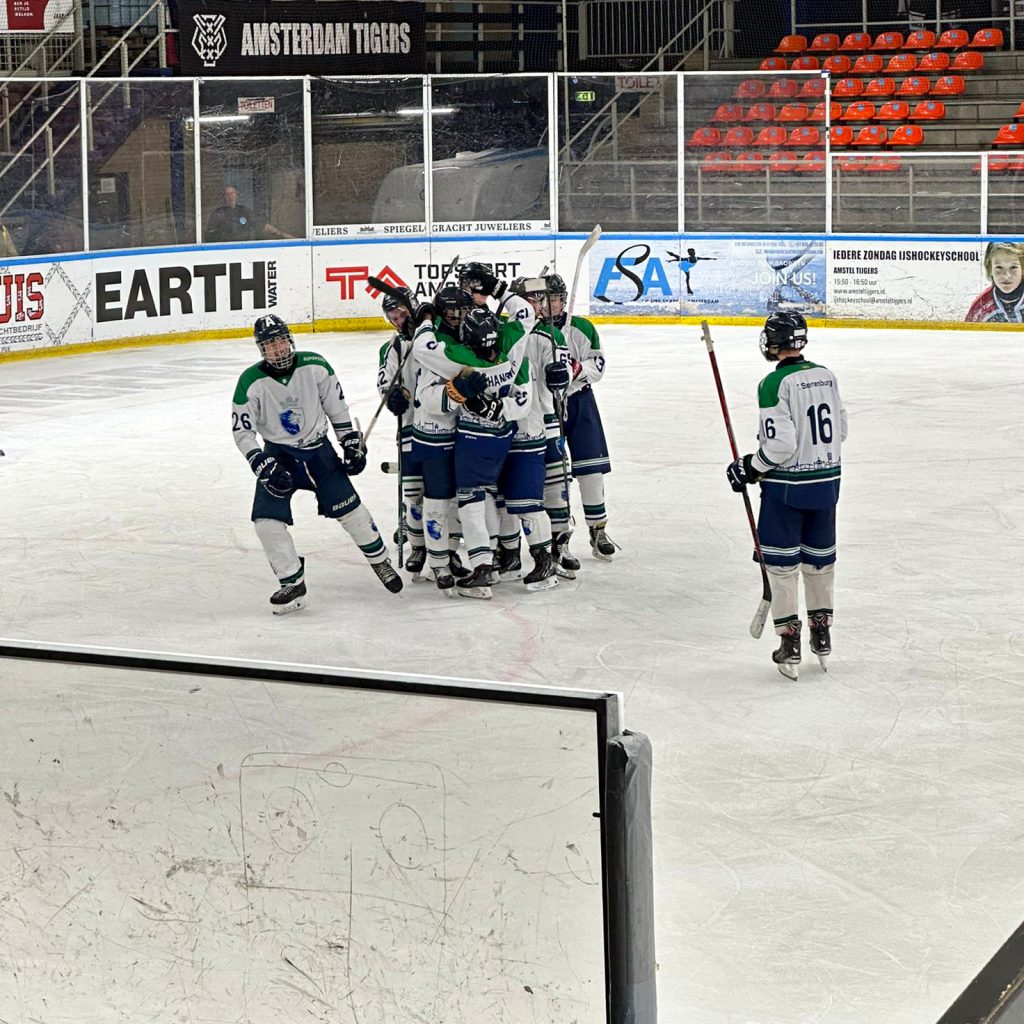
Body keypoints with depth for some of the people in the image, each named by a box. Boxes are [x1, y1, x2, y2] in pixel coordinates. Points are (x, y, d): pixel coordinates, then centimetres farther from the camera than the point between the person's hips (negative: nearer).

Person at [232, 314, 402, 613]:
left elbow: (337, 408, 1)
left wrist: (352, 445, 2)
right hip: (278, 455, 0)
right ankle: (293, 584, -1)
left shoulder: (315, 367, -12)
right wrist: (265, 467, -20)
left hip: (318, 449, 0)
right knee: (266, 519, -14)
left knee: (349, 508, 1)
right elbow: (242, 431, -11)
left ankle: (380, 560, 26)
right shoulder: (251, 383, -15)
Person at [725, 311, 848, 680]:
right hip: (827, 480, 6)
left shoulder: (775, 383, -17)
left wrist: (749, 468, -7)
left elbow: (779, 445, -20)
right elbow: (840, 429, 12)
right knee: (820, 557, 17)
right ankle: (822, 633, 25)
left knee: (782, 562, 3)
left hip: (787, 485, -6)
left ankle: (789, 642, 3)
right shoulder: (826, 376, 3)